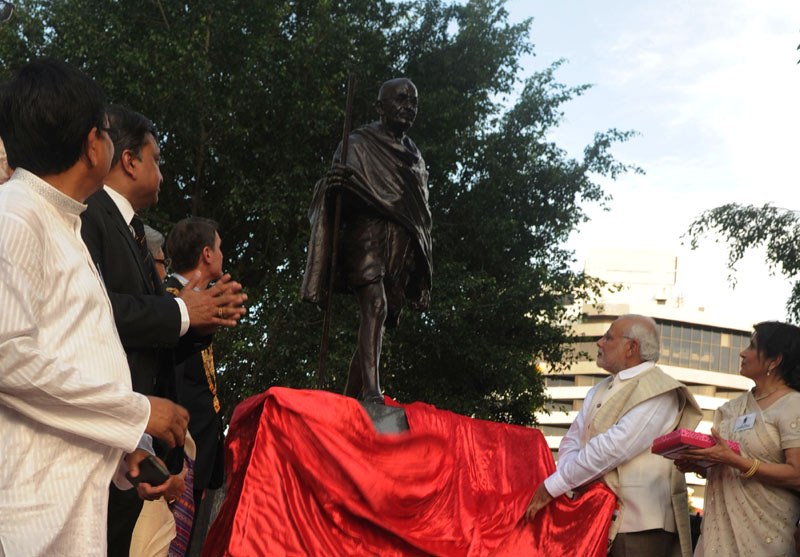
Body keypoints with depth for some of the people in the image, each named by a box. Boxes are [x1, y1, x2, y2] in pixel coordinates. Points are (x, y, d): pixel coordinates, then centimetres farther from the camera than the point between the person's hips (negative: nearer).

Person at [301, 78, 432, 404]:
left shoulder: (415, 157, 24)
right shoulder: (359, 144, 7)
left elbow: (422, 214, 26)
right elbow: (338, 195, -2)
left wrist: (423, 261, 18)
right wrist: (334, 183, -26)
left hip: (403, 245, 6)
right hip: (367, 233, -6)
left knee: (379, 323, 1)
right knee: (375, 304, -26)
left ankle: (349, 399, 6)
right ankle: (371, 390, -34)